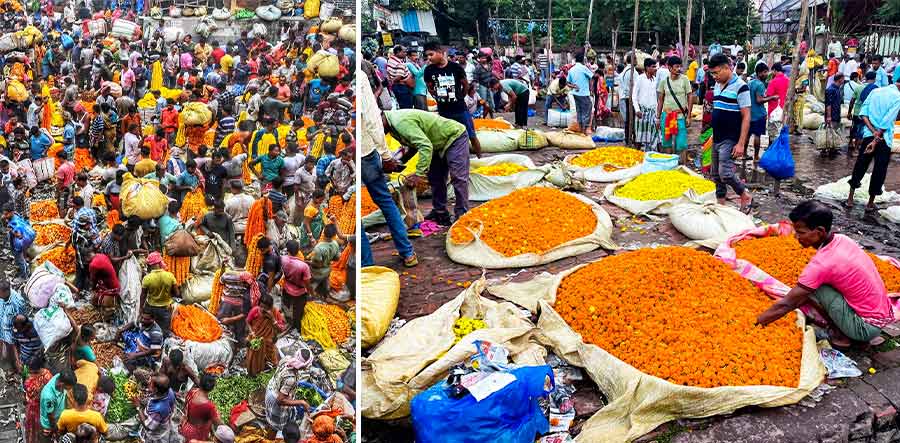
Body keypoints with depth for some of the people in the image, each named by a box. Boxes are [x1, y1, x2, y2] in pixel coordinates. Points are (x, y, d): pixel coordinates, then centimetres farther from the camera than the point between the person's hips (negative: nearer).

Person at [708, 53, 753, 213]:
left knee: (725, 173, -17)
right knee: (717, 176, 9)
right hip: (717, 139, 8)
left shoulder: (740, 87, -12)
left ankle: (746, 196, 5)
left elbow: (746, 117, -14)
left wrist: (741, 144, -19)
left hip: (730, 140, -8)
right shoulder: (717, 85, 11)